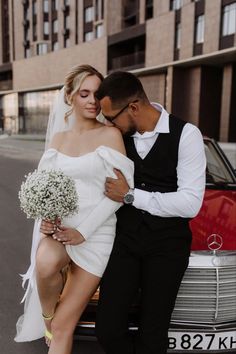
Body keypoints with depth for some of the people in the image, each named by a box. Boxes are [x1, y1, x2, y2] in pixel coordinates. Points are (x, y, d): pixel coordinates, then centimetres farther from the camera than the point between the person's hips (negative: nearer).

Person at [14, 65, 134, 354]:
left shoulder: (110, 135, -4)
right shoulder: (58, 137, 10)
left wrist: (82, 231, -14)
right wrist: (47, 217, -8)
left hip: (95, 232, -2)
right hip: (59, 225, 3)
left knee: (63, 327, -4)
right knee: (46, 263, -32)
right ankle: (46, 315, 2)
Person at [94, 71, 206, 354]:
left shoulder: (185, 134, -11)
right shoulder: (117, 136, -1)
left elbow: (190, 203, -17)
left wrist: (130, 195, -16)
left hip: (167, 246, -2)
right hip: (125, 240, 3)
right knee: (107, 330, 1)